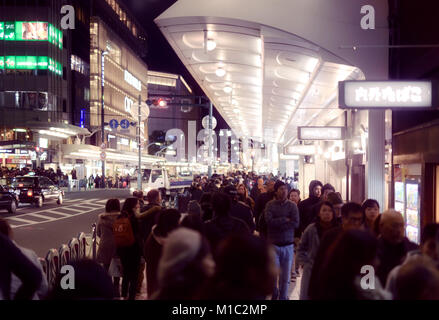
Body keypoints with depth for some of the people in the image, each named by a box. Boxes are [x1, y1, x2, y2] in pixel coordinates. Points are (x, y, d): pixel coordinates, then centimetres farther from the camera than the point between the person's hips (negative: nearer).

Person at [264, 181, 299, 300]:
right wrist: (285, 219, -11)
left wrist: (277, 223, -11)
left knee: (285, 276, 6)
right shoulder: (270, 204, -1)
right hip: (273, 244, -1)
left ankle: (283, 297, 22)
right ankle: (274, 294, 27)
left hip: (288, 245, 1)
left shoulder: (292, 205, 2)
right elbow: (269, 220, -15)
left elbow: (296, 223, -10)